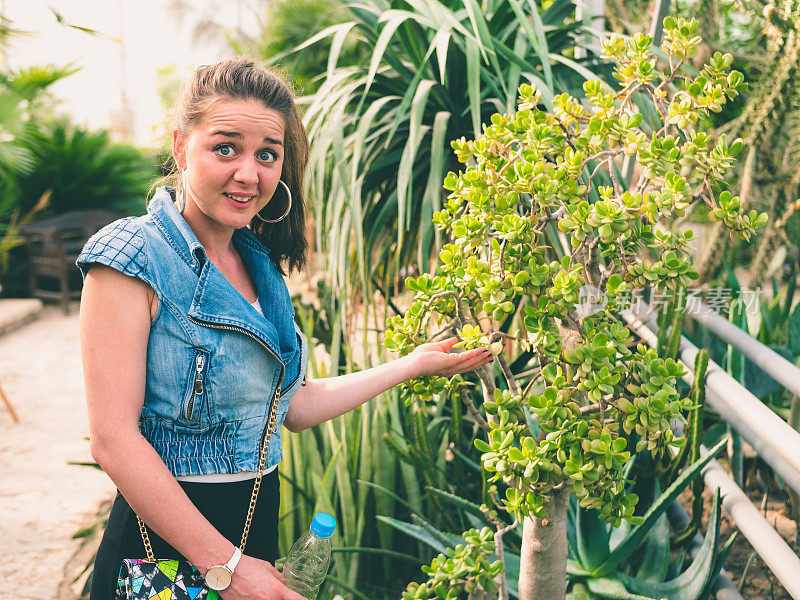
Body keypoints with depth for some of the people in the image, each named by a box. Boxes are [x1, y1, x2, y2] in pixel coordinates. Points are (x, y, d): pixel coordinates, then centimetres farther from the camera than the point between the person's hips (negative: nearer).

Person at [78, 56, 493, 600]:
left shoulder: (259, 264, 6)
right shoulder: (134, 255, -16)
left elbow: (295, 407, 9)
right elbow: (114, 439, -20)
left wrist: (415, 364, 11)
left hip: (260, 524, 7)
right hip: (167, 543, -6)